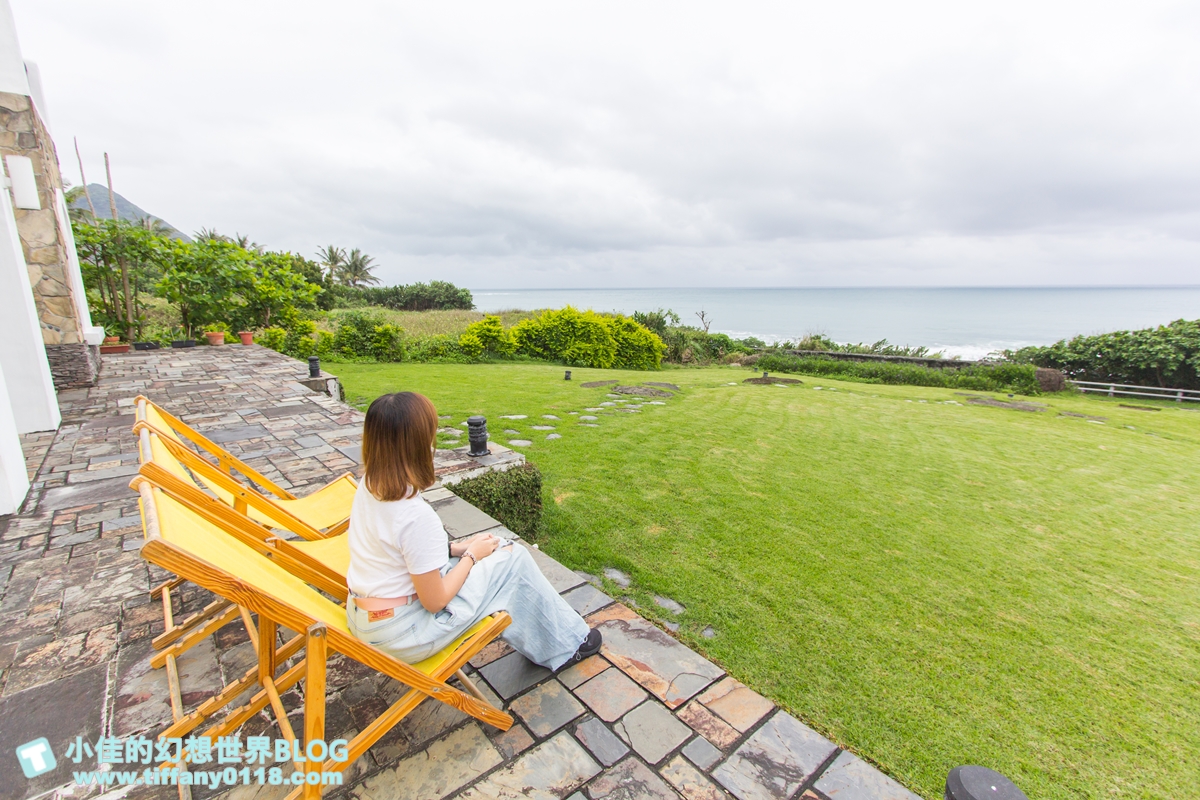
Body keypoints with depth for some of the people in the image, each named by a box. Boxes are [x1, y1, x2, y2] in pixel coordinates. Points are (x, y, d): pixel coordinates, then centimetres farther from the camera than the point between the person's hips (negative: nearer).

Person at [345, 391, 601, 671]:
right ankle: (564, 645, 22)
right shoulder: (416, 515, -31)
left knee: (499, 547, 16)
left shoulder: (368, 486, -6)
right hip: (401, 634, -8)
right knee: (515, 558, 1)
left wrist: (457, 547, 3)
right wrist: (471, 555, -8)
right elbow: (435, 601, -22)